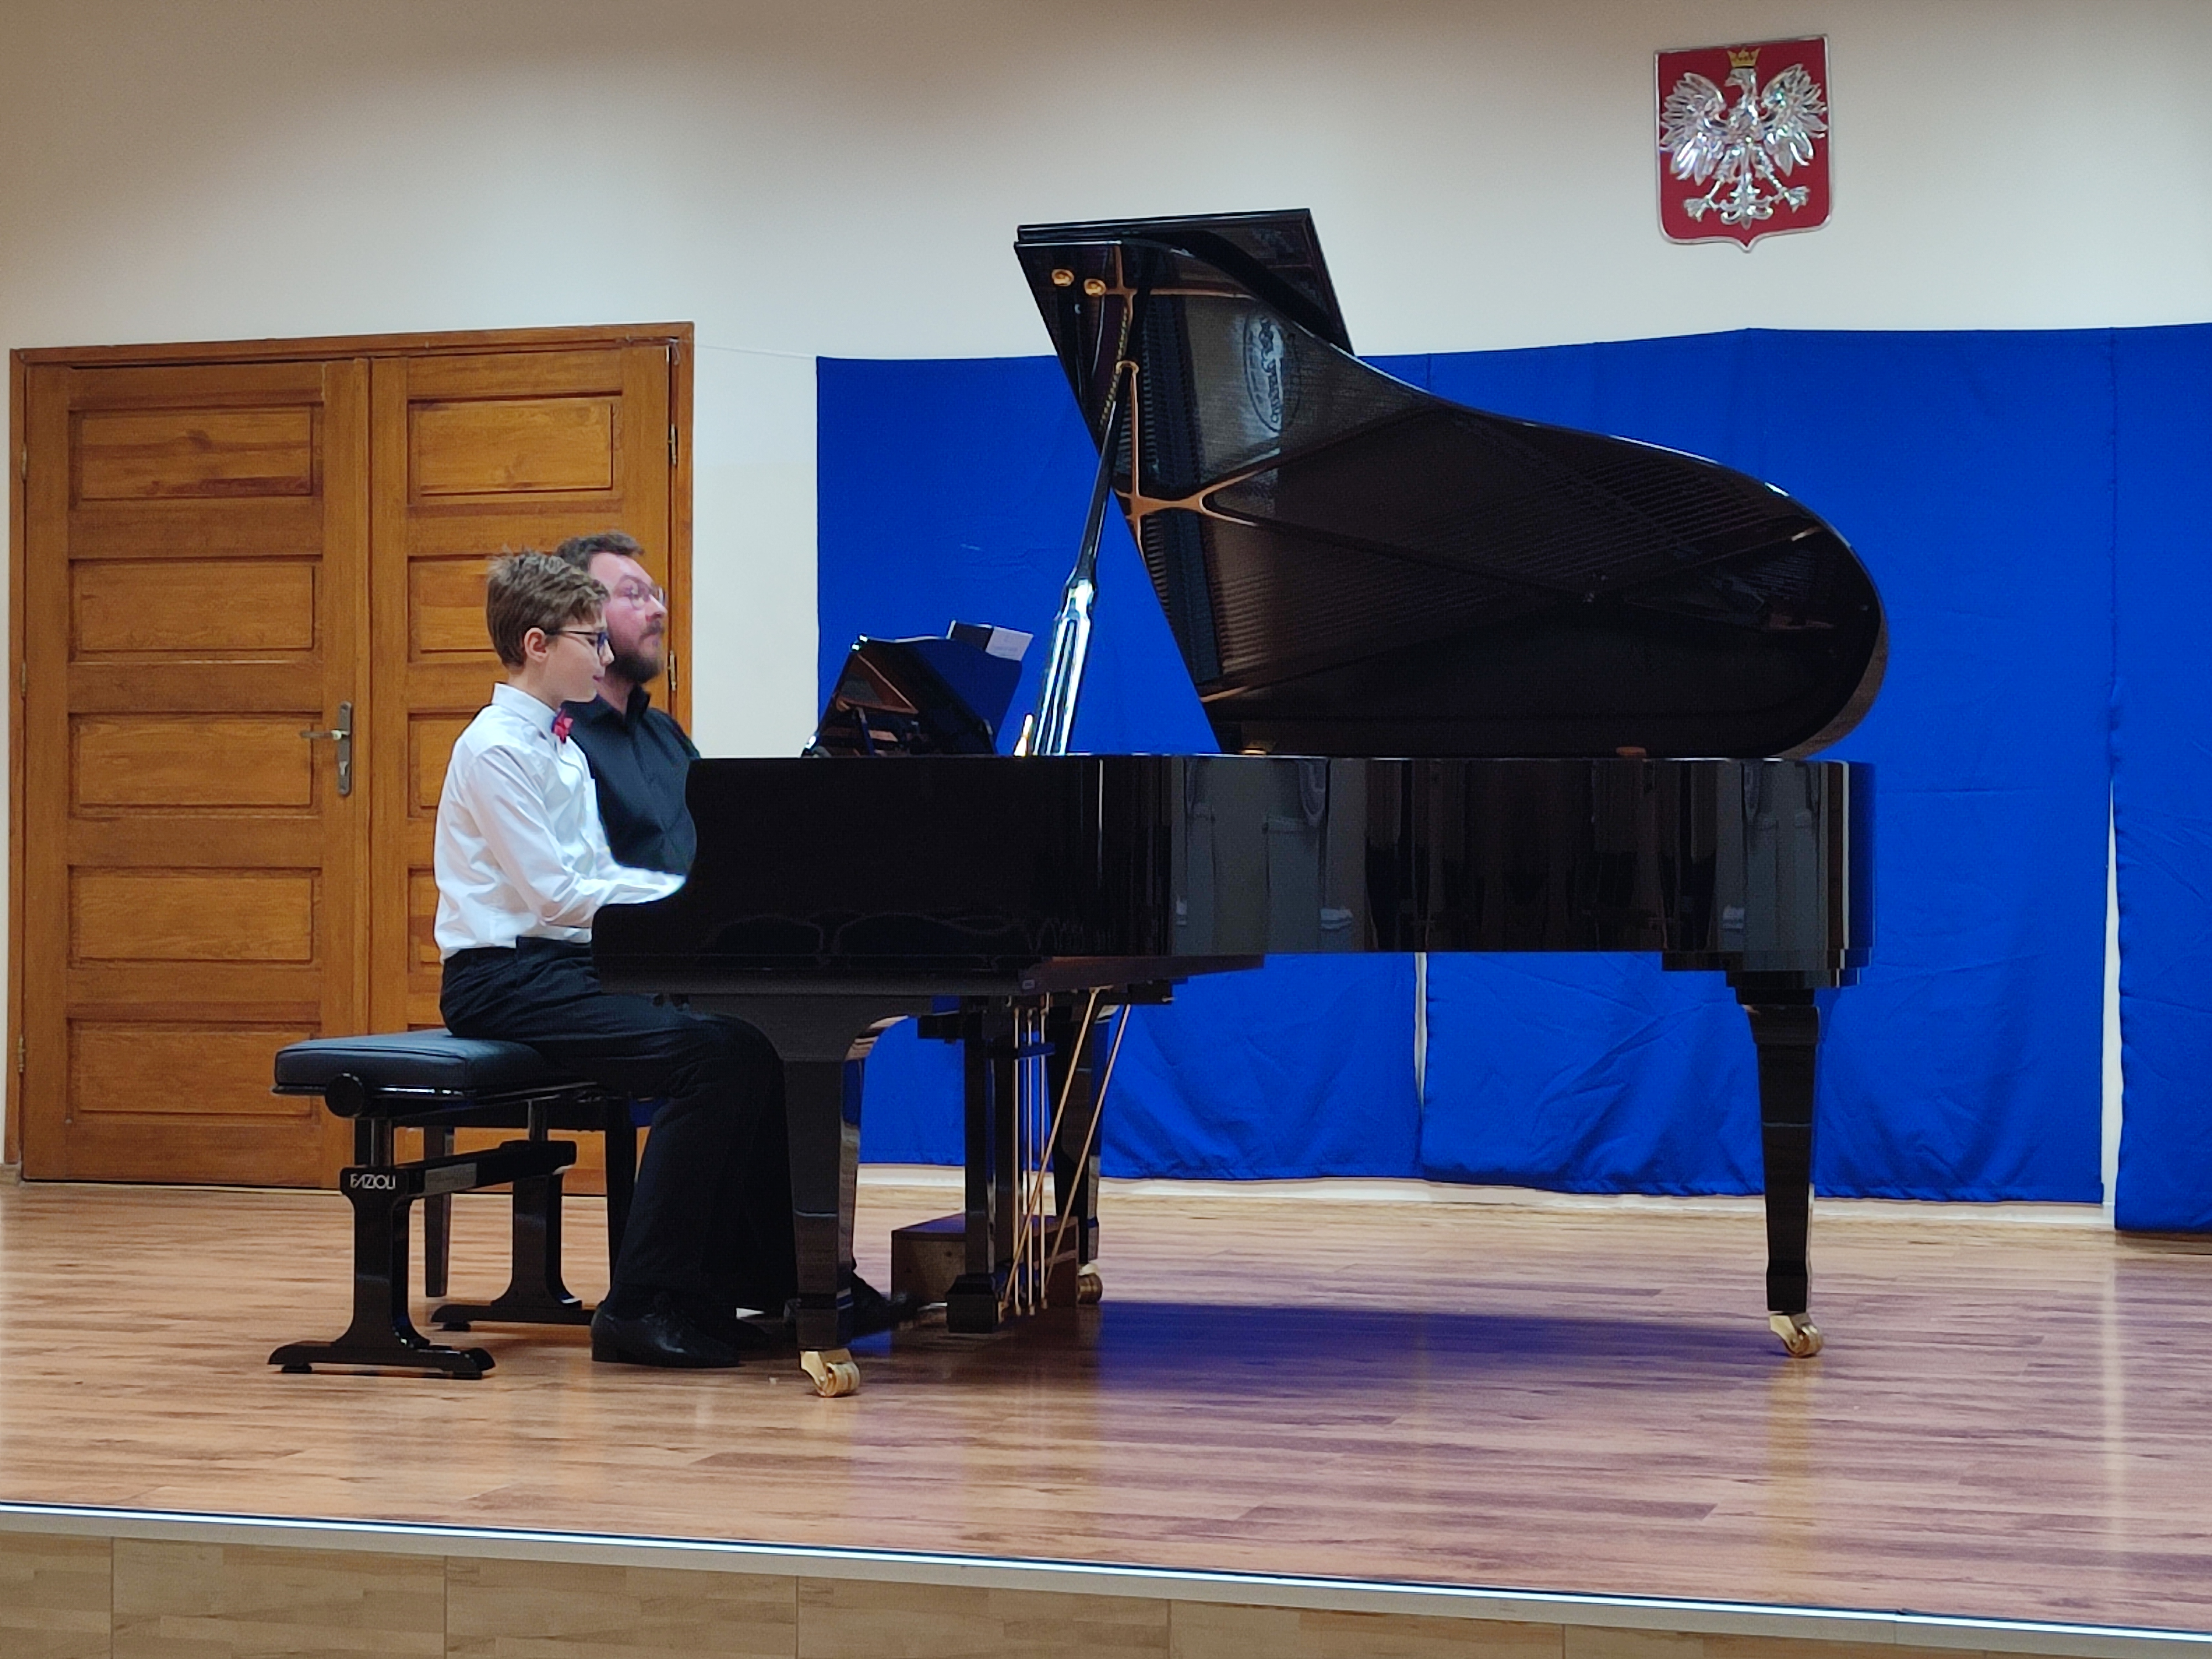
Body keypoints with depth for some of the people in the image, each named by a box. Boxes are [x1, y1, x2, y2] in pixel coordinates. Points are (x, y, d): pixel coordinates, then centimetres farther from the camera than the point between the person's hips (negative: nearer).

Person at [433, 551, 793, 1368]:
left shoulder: (562, 745, 19)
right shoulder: (496, 748, -10)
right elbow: (554, 894, -17)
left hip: (570, 966, 9)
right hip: (507, 978, -9)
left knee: (753, 1046, -6)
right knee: (708, 1057, -25)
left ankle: (762, 1280, 0)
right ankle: (642, 1308, -20)